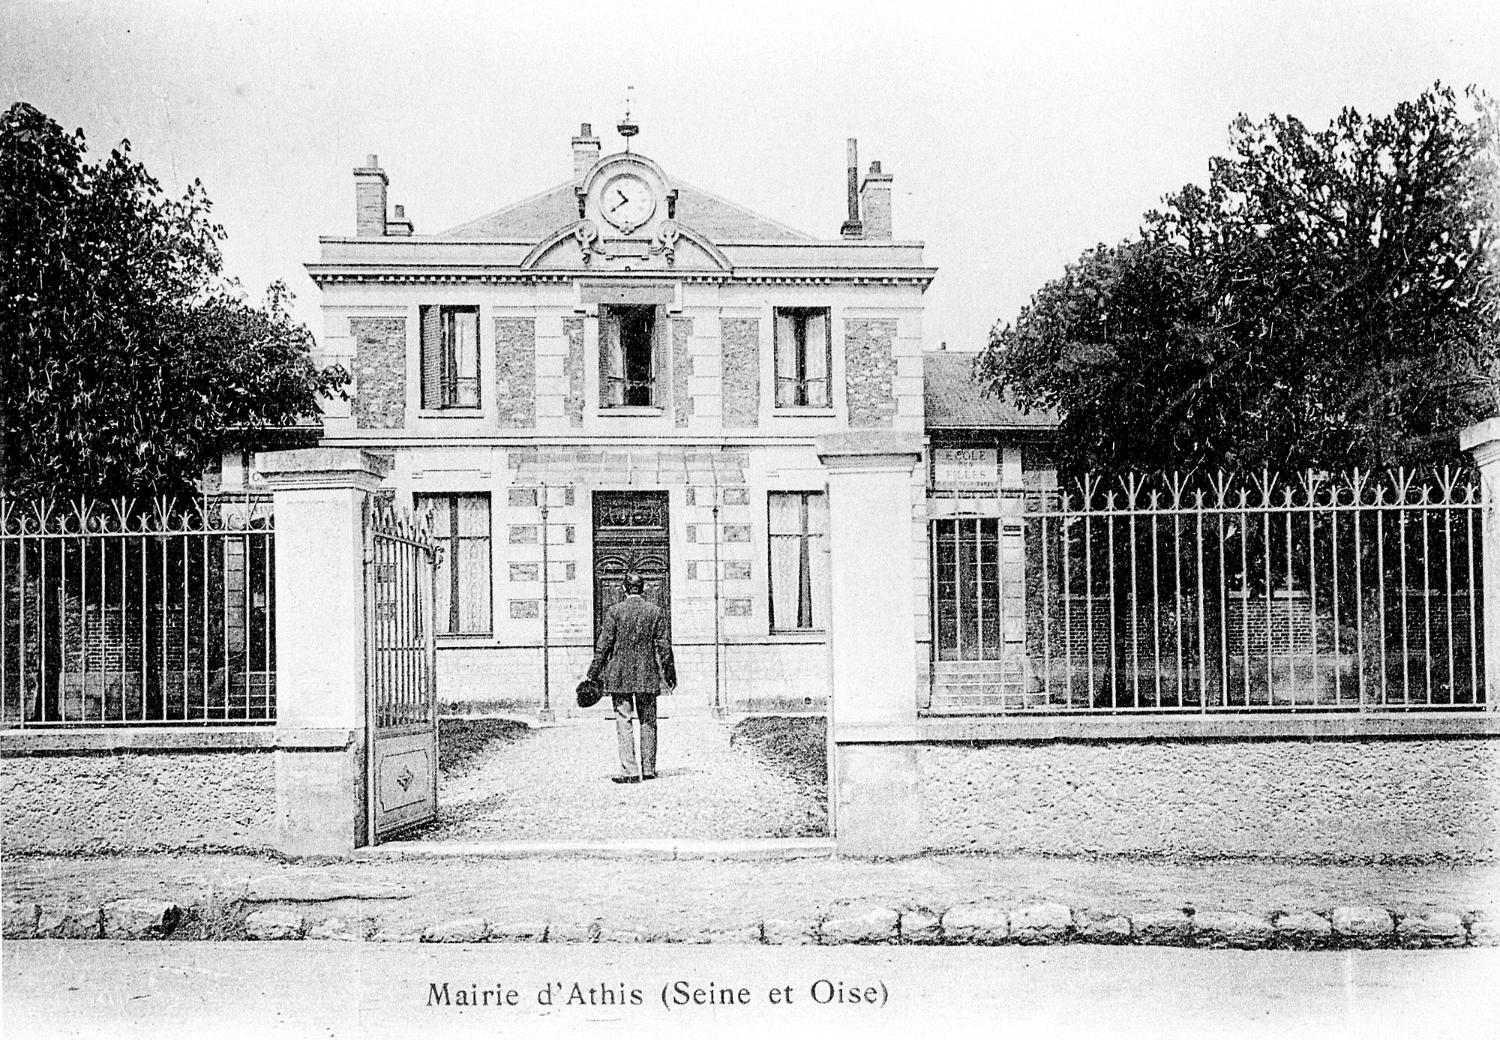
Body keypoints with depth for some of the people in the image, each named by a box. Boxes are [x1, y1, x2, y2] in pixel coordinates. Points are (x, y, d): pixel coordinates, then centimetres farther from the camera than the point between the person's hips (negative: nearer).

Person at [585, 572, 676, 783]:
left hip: (619, 675, -2)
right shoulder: (656, 611, 1)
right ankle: (648, 769, 15)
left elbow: (603, 645, -4)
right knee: (648, 722, 11)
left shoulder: (614, 611, -4)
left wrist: (594, 674, 2)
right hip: (647, 675, 2)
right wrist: (669, 672, 12)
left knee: (623, 722, 1)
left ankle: (629, 771, -5)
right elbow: (664, 645, 3)